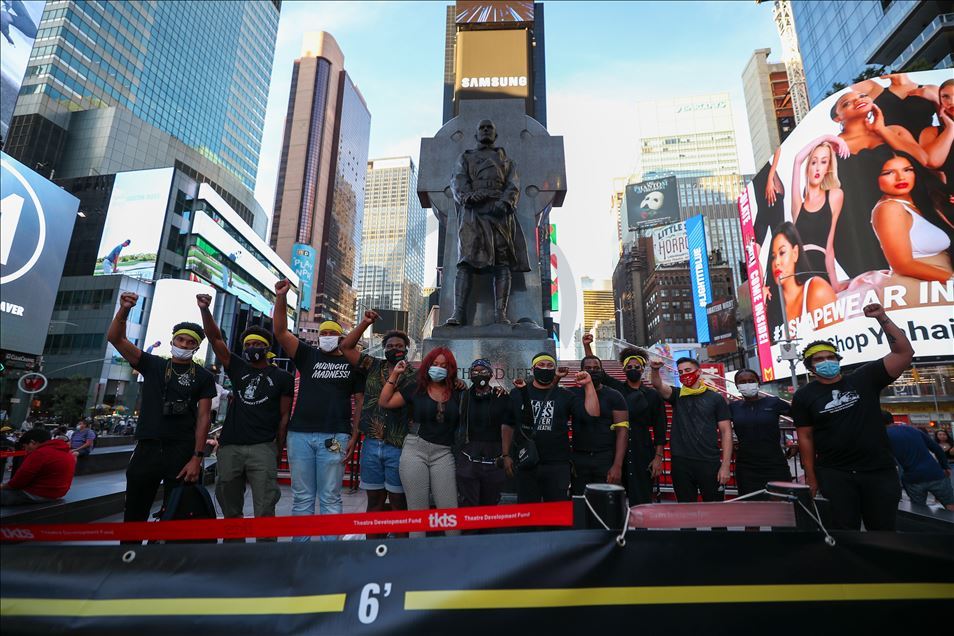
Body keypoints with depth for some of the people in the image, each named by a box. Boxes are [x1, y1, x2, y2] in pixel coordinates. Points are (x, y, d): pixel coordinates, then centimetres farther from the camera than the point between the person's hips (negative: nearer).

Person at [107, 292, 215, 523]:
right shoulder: (152, 364, 10)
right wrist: (124, 310, -18)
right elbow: (115, 338, 1)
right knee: (133, 514, 9)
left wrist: (197, 458, -11)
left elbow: (203, 418, -2)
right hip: (146, 449, 2)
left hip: (182, 452, -2)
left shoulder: (203, 377, 4)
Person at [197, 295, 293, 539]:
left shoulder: (282, 378, 6)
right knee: (231, 510, 13)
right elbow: (215, 338, 4)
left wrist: (279, 452, 1)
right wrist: (205, 309, -10)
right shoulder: (238, 369, 13)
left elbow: (284, 416, 5)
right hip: (230, 446, 4)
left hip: (263, 448, -3)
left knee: (264, 511, -6)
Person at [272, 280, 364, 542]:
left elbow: (361, 402, 6)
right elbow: (280, 332, 1)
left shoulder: (352, 363, 8)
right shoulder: (308, 355, 12)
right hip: (300, 434, 3)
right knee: (302, 496, 10)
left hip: (333, 436, -2)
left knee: (330, 498, 3)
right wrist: (281, 298, -11)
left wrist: (354, 436, -3)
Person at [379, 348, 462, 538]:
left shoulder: (457, 393, 8)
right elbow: (384, 402, 5)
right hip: (414, 451, 0)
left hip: (443, 454, 0)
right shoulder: (415, 389, 6)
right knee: (417, 509, 7)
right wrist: (394, 374, 2)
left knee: (449, 509, -3)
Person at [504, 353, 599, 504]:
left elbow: (592, 413, -8)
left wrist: (588, 385, -14)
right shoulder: (517, 394, 7)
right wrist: (506, 455, 3)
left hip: (557, 465, 0)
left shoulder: (566, 396, 5)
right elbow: (508, 426, 9)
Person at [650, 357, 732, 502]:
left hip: (710, 463, -1)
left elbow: (726, 432, 1)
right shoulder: (677, 396, 8)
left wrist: (725, 465, -6)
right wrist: (655, 370, -34)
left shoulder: (715, 398, 3)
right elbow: (658, 385, -12)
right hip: (681, 463, 2)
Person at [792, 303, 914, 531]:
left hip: (879, 471, 2)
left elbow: (904, 353, -5)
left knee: (883, 527, 12)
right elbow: (805, 437, 0)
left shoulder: (864, 379, 2)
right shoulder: (803, 396, -2)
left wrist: (882, 319, -12)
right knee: (844, 528, 3)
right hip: (834, 475, -1)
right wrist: (811, 478, -2)